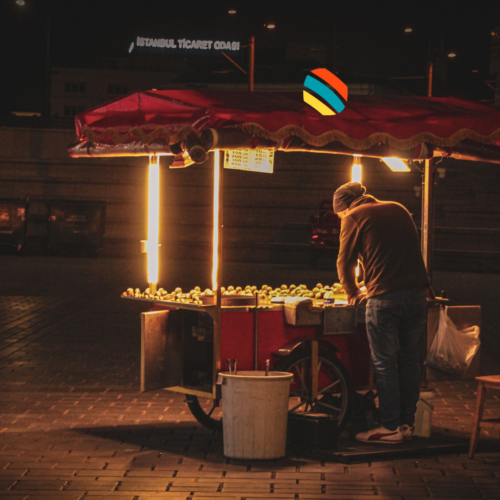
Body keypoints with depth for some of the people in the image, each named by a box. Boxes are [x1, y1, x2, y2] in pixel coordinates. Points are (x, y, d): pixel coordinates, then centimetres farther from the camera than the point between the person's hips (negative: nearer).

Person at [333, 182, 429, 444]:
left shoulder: (354, 217, 2)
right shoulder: (399, 210, 19)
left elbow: (345, 262, 5)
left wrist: (353, 292, 22)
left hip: (384, 296, -5)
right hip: (417, 293, 6)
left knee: (384, 363, 1)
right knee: (410, 361, 11)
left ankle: (390, 427, 2)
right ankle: (407, 423, 16)